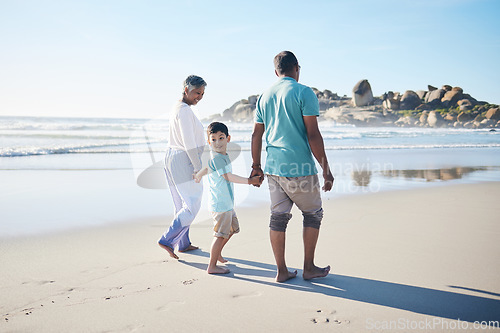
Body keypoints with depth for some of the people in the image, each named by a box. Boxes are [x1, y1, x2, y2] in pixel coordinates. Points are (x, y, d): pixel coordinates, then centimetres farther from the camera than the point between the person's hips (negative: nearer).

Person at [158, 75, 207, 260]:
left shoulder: (177, 107, 14)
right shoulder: (184, 110, -17)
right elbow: (189, 143, -21)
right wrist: (198, 167, -17)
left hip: (172, 158, 10)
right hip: (183, 161, -10)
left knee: (182, 204, 15)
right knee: (192, 205, -5)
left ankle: (183, 244, 23)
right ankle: (167, 240, -4)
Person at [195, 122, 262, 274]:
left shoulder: (223, 156, 12)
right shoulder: (216, 157, -18)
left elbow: (208, 168, 29)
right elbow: (228, 176, -24)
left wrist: (198, 175, 48)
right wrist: (249, 180, -24)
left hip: (227, 203, 10)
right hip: (220, 203, -10)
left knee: (233, 228, 23)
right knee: (221, 233, -4)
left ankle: (217, 253, 39)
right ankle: (212, 266, 5)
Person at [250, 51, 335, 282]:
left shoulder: (264, 97, 10)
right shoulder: (304, 93, -8)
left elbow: (256, 135, 12)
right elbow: (313, 135, -13)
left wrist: (256, 166, 21)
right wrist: (326, 168, -9)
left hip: (273, 168, 6)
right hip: (300, 168, -5)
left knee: (278, 217, 10)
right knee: (313, 214, 12)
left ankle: (281, 271, 16)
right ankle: (309, 267, 18)